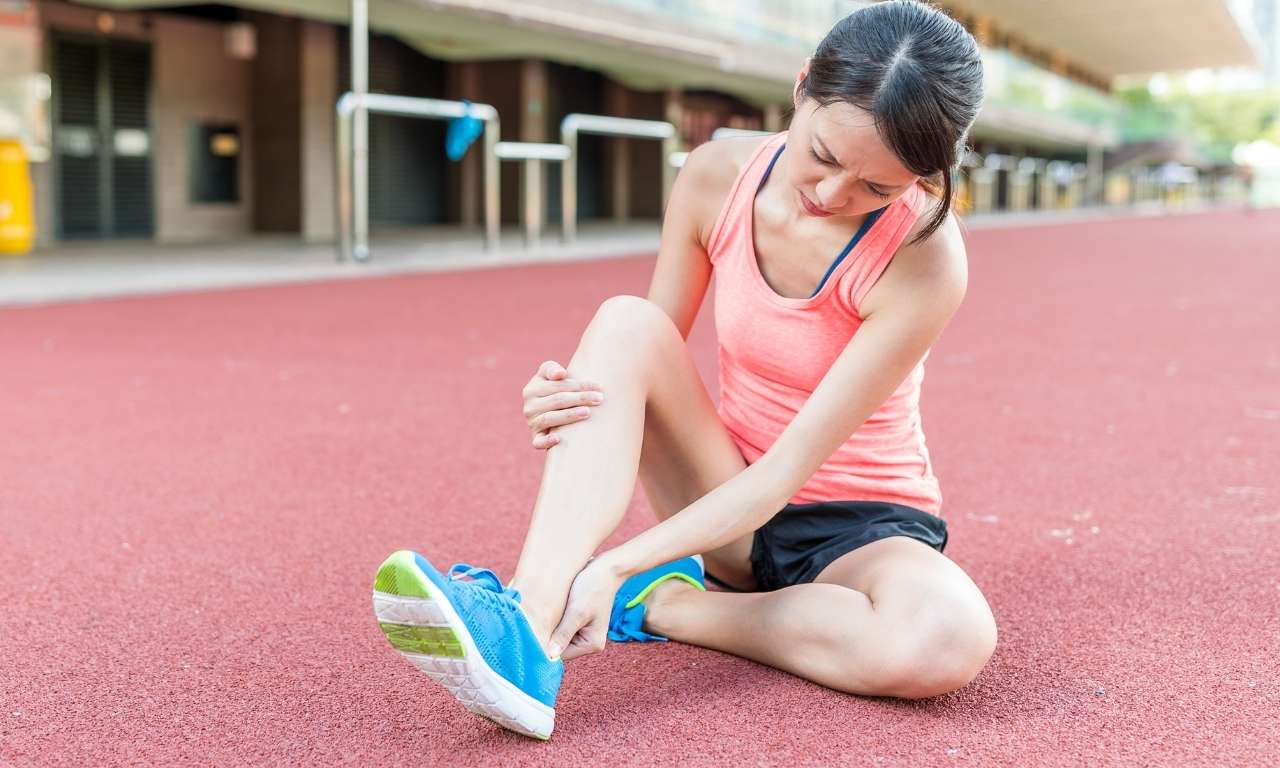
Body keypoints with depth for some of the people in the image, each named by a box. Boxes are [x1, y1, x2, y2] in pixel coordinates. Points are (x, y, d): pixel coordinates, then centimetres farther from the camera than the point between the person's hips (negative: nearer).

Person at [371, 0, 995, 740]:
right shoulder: (717, 178, -12)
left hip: (859, 524, -3)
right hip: (732, 502, 3)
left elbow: (787, 470, -27)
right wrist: (573, 400, -24)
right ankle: (525, 628, -39)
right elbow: (649, 365, -1)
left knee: (950, 642, -38)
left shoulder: (923, 258, -25)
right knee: (626, 322, -24)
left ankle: (658, 603, -17)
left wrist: (619, 565, -36)